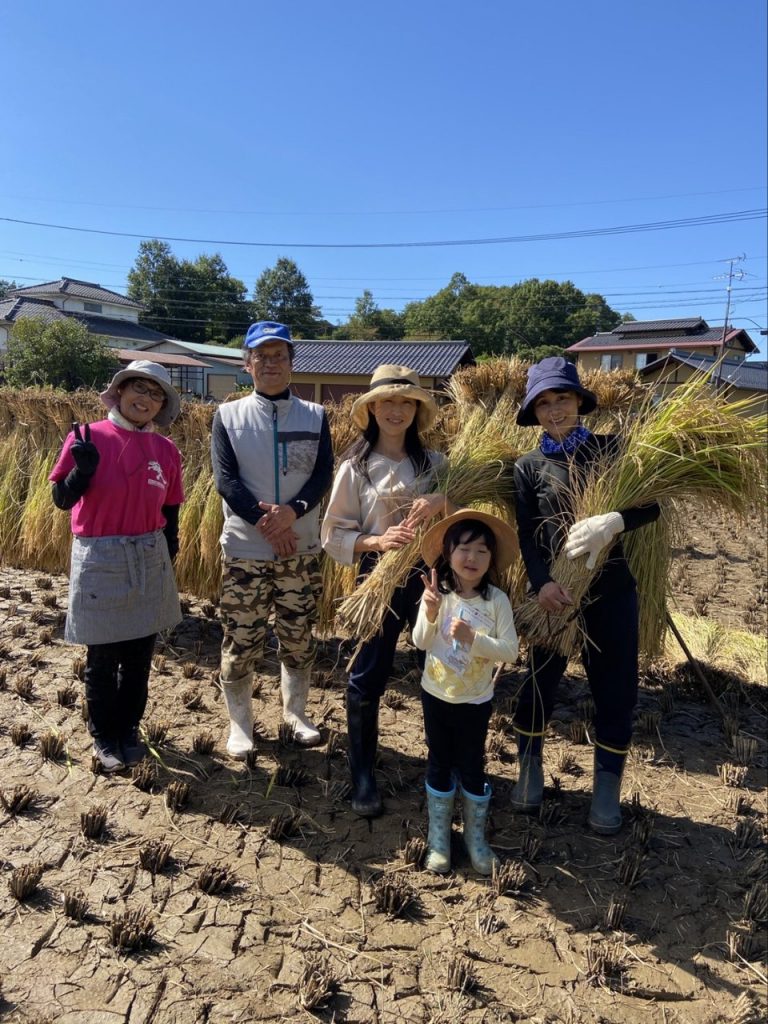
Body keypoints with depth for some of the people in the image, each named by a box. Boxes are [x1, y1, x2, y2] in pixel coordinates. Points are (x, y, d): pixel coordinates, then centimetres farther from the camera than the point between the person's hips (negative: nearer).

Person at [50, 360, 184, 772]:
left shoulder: (166, 451, 2)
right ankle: (104, 737, 27)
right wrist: (84, 468, -24)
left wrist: (167, 563, 11)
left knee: (139, 654, 12)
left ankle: (129, 730, 32)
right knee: (102, 657, 8)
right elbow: (62, 499, -5)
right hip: (100, 559, -3)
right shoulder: (88, 437, -7)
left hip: (148, 561, 3)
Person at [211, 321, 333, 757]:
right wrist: (265, 521, -18)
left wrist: (293, 512, -21)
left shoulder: (315, 416, 6)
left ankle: (296, 713, 31)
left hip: (302, 550, 2)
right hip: (245, 550, -1)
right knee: (241, 643, 5)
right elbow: (226, 479, -7)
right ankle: (240, 724, 22)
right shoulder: (228, 415, 2)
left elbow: (324, 474, -3)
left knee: (299, 640, 12)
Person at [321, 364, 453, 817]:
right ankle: (363, 774, 22)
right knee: (368, 679, 2)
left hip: (428, 576, 2)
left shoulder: (435, 463, 4)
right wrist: (376, 541, -20)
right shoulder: (355, 467, -2)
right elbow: (334, 534, -3)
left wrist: (443, 502, -20)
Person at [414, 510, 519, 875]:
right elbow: (421, 643, -14)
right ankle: (438, 837, 32)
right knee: (439, 763, 15)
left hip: (476, 701, -1)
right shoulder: (436, 594, -13)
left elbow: (510, 650, -15)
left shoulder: (497, 600, -14)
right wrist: (430, 614, -32)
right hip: (436, 695, 1)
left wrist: (472, 638, -28)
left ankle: (476, 836, 33)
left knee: (472, 766, 12)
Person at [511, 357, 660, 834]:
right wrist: (542, 583, -24)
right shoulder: (528, 467, 2)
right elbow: (527, 535, -7)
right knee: (541, 682, 10)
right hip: (555, 590, 0)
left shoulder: (610, 448, 2)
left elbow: (652, 504, -7)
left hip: (611, 589, 0)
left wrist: (612, 521, -27)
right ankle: (530, 771, 32)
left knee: (616, 690, 6)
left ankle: (607, 790, 24)